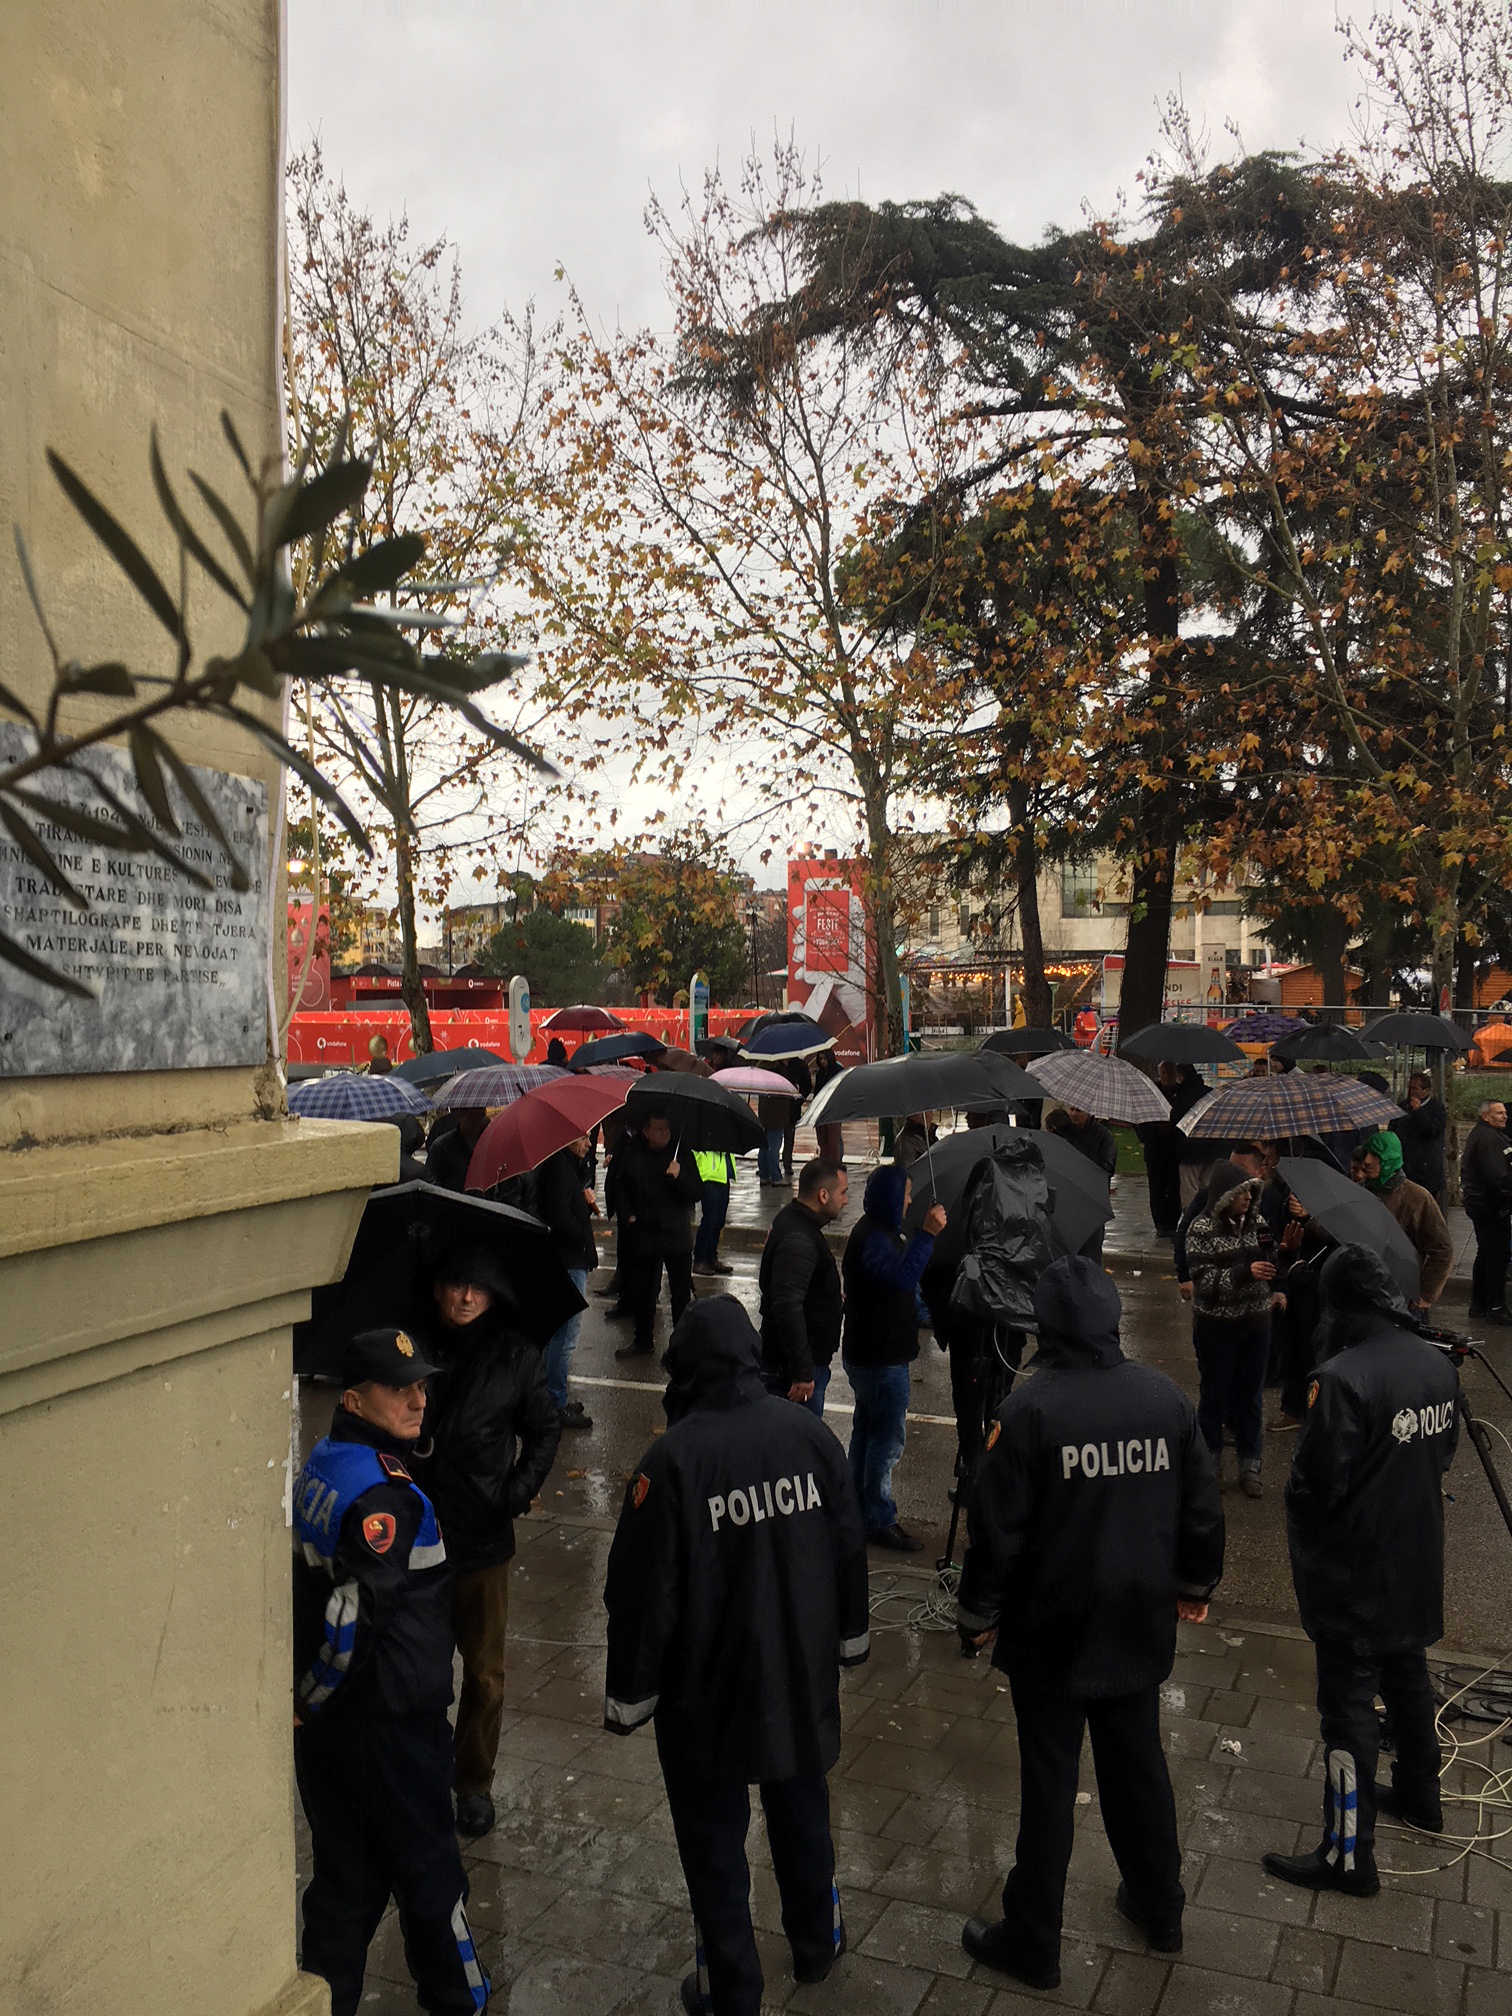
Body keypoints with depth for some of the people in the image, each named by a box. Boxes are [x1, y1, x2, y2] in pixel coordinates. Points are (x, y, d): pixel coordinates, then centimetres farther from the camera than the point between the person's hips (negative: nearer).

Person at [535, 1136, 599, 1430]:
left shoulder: (567, 1165, 13)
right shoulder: (559, 1168, -18)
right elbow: (560, 1217, -25)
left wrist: (589, 1201, -4)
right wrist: (585, 1238, -11)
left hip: (565, 1260, 11)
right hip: (569, 1262, -11)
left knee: (556, 1333, 19)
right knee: (566, 1335, -5)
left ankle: (551, 1398, 29)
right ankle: (557, 1405, 2)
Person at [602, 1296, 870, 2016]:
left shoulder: (673, 1458, -22)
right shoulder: (809, 1433, -10)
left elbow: (642, 1589, -17)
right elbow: (849, 1547, 2)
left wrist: (628, 1695, -3)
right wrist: (846, 1639, 18)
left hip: (707, 1692, -4)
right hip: (804, 1678, 4)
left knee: (714, 1838, 15)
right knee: (802, 1813, 25)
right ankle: (814, 1944, 45)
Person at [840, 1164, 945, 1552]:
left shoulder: (877, 1231, 11)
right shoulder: (873, 1238, -23)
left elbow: (901, 1276, 24)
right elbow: (902, 1276, -40)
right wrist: (927, 1234, -39)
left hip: (870, 1354, 11)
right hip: (881, 1358, -11)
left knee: (868, 1430, 20)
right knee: (888, 1437, -2)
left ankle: (861, 1509, 33)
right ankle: (879, 1520, 7)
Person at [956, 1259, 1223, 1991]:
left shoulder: (1030, 1407, -21)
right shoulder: (1165, 1396, -7)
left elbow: (996, 1527, -16)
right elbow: (1202, 1505, 4)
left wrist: (978, 1615, -2)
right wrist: (1194, 1583, 20)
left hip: (1052, 1629, -4)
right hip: (1140, 1625, 4)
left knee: (1049, 1782, 9)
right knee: (1139, 1764, 22)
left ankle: (1032, 1942, 22)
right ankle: (1159, 1907, 40)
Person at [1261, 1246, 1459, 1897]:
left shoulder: (1343, 1377, -28)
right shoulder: (1437, 1365, -4)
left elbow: (1315, 1482, -22)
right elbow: (1443, 1453, 8)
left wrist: (1306, 1542, -2)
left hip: (1354, 1573, -7)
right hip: (1418, 1564, 8)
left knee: (1349, 1702, 4)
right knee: (1407, 1675, 26)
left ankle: (1349, 1855, 14)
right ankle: (1419, 1794, 47)